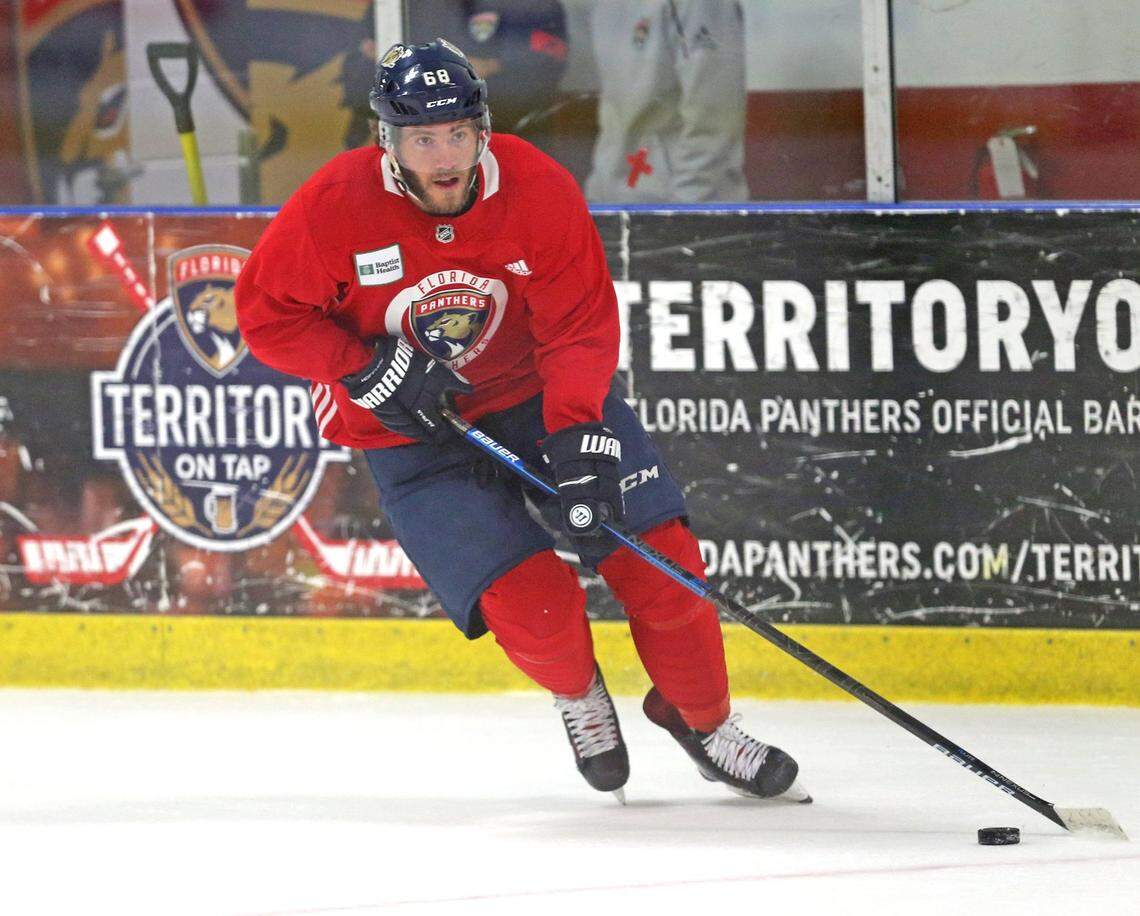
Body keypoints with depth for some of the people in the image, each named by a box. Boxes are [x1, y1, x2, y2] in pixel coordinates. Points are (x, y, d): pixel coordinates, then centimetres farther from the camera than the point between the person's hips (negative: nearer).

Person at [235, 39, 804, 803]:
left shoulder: (539, 189, -18)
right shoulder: (336, 208, -21)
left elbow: (582, 327, -15)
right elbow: (267, 310, -9)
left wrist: (579, 440, -29)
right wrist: (370, 370, -21)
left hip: (537, 393, 2)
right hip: (409, 430, -2)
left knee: (658, 554, -9)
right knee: (533, 599, -17)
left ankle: (702, 717, 15)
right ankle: (577, 692, 19)